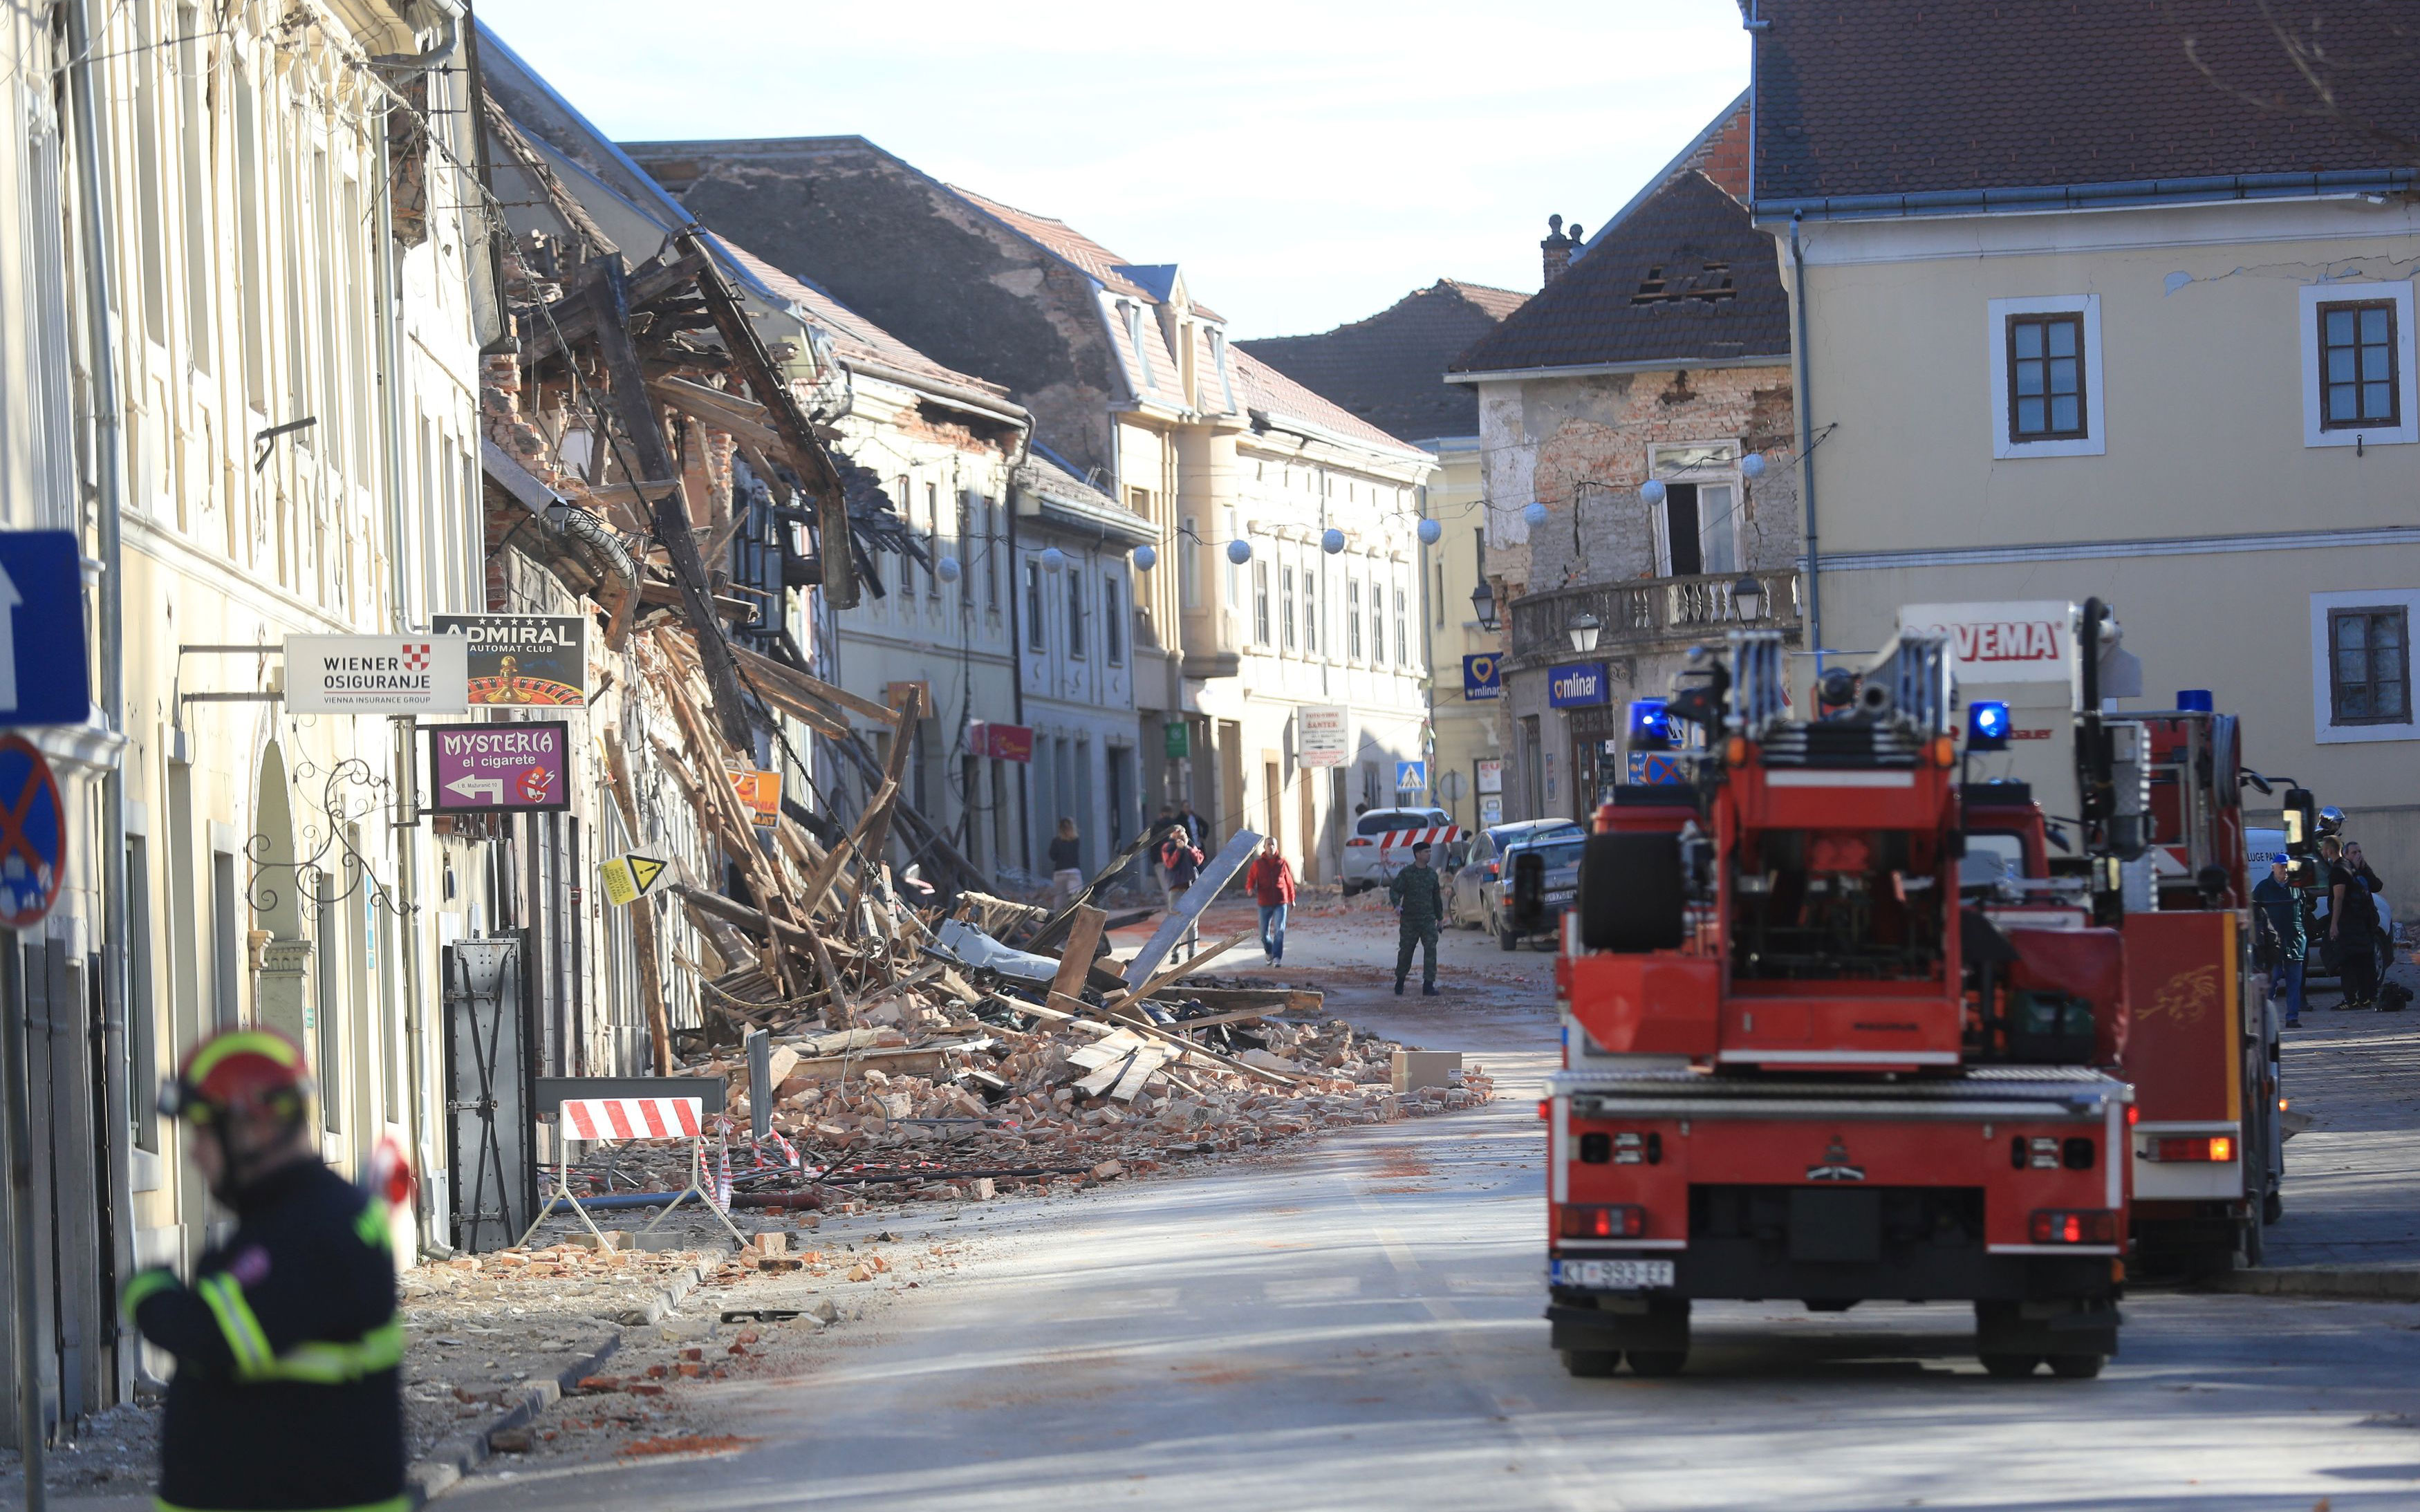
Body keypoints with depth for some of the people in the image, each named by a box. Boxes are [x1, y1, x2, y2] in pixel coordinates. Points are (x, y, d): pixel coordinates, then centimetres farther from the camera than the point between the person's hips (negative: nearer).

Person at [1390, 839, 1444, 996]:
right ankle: (1400, 980, 27)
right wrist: (1397, 905, -27)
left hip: (1428, 919, 3)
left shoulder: (1432, 874, 10)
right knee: (1405, 951, 6)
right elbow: (1394, 890, -7)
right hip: (1409, 920, -3)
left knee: (1431, 950, -10)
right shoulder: (1406, 873, -3)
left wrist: (1440, 918, 20)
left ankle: (1428, 985, -9)